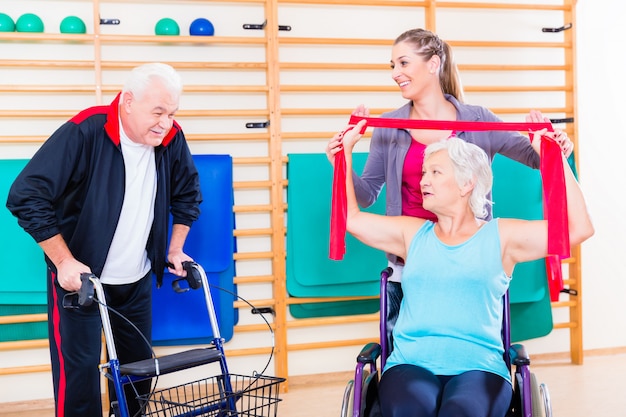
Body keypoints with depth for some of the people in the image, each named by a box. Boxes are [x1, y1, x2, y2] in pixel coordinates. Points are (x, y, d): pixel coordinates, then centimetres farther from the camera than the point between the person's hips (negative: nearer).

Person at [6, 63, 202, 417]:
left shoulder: (171, 139, -8)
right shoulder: (83, 134, -23)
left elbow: (188, 194, 10)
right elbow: (26, 197, -22)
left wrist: (175, 250, 8)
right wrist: (64, 262, -21)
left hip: (137, 281, 5)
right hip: (79, 276, -5)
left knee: (140, 365, 14)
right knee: (79, 370, -5)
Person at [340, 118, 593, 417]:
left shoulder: (500, 236, 11)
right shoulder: (412, 234, 18)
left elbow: (579, 229, 3)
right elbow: (350, 217, 18)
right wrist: (346, 150, 20)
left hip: (478, 367, -1)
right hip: (410, 364, 2)